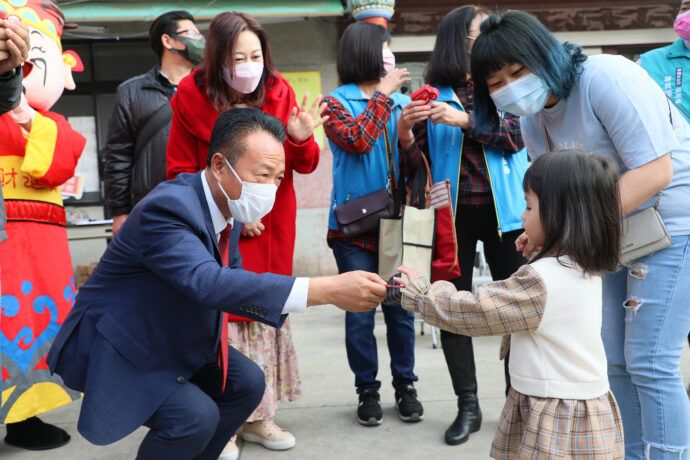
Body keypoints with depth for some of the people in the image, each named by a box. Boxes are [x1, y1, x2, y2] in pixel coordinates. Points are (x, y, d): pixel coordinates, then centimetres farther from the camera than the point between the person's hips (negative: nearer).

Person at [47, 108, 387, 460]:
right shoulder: (167, 207, -32)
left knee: (246, 382, 3)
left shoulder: (229, 205, -4)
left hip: (170, 338, 9)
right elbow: (209, 283, -47)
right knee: (195, 415, -23)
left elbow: (231, 278, 5)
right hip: (117, 347, -9)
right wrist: (328, 290, -52)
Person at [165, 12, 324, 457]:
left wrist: (301, 139, -20)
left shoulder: (278, 90, -4)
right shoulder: (191, 97, -10)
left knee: (265, 313, 10)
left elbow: (304, 166, 2)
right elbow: (181, 173, -4)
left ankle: (258, 415, 26)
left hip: (271, 230, 3)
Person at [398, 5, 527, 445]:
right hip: (453, 214, 0)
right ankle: (468, 406, 16)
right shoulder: (433, 94, 4)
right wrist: (405, 135, -20)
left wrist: (465, 120, -19)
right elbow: (418, 160, 0)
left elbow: (518, 135, -10)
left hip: (504, 211, 0)